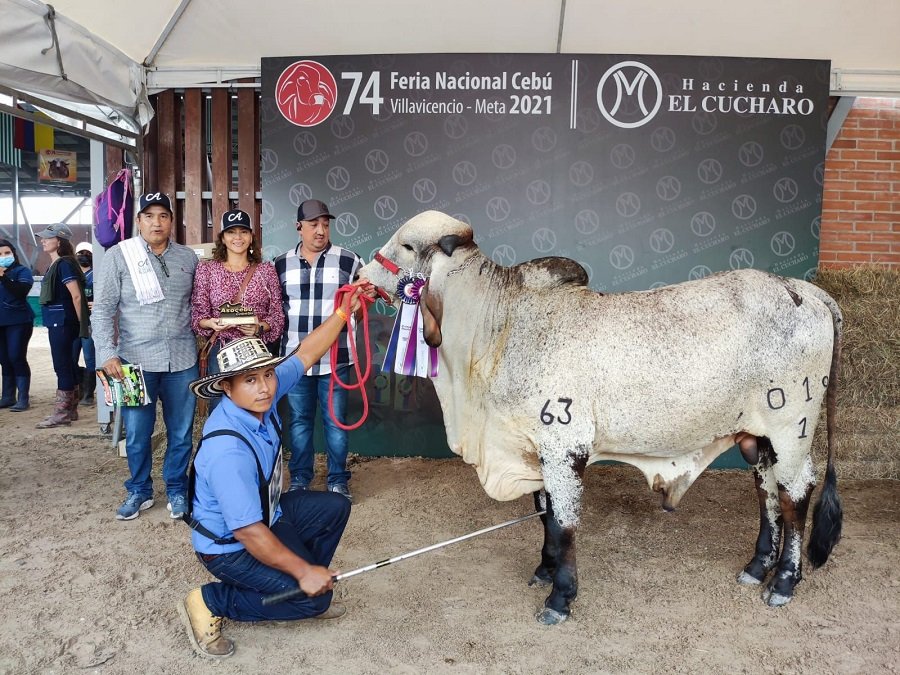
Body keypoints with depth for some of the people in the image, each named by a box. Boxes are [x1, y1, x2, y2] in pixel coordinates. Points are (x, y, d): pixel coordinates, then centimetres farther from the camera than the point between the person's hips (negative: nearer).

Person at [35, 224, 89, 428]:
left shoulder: (64, 264, -12)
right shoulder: (54, 265, 16)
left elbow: (77, 296, -17)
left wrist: (80, 322, -11)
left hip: (62, 321, -10)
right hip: (56, 321, 10)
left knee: (62, 365, -5)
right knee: (67, 365, 13)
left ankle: (62, 412, 0)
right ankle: (71, 409, 20)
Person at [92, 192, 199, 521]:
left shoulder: (188, 257, 7)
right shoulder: (119, 256, -2)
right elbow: (102, 309, -3)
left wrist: (202, 343, 12)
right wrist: (107, 353, -11)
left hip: (182, 360, 2)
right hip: (135, 361, -2)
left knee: (181, 432, 9)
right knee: (137, 434, 7)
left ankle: (176, 490, 26)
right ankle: (139, 491, 26)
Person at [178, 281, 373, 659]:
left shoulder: (260, 399, -14)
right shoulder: (227, 451, -37)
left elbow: (305, 355, -1)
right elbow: (247, 532, -34)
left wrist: (343, 312, -4)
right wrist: (304, 571, -26)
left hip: (266, 516, 9)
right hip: (230, 545, -9)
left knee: (335, 508, 12)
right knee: (314, 598, -11)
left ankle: (300, 594, 19)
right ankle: (210, 603, 0)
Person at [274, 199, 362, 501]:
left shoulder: (349, 261, -3)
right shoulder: (281, 264, 6)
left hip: (335, 359, -2)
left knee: (336, 421, 7)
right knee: (299, 421, 13)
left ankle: (338, 481, 22)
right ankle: (299, 479, 28)